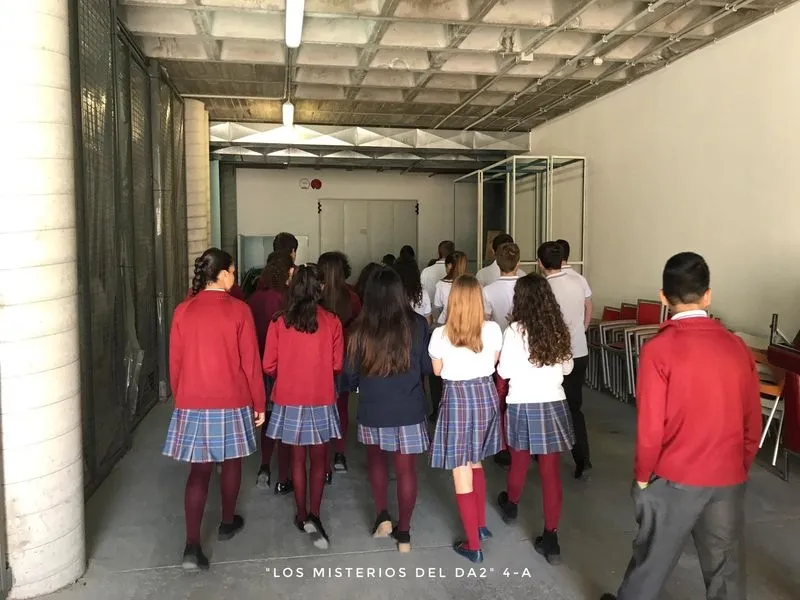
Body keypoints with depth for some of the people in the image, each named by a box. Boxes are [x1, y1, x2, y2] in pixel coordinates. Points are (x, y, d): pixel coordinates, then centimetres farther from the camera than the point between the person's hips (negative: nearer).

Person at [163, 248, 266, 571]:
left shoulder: (183, 311, -1)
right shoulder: (238, 310, -9)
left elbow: (175, 362, 5)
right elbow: (250, 361, -7)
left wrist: (179, 398, 19)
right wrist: (259, 402, 2)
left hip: (193, 403, 2)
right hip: (232, 401, -2)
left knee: (199, 470, 6)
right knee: (231, 462, 18)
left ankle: (192, 546, -1)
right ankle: (228, 523, 35)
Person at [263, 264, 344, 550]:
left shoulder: (279, 322, -8)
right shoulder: (331, 321, -9)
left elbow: (269, 366, -4)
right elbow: (337, 365, -4)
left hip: (290, 400, 1)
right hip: (321, 400, -1)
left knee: (298, 458, 15)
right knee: (319, 459, 12)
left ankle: (302, 515, 25)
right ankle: (313, 516, 2)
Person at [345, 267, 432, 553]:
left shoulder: (360, 328, -12)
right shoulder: (416, 324, -13)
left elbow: (350, 371, -2)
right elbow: (428, 366, -2)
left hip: (372, 408, 1)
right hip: (408, 409, -1)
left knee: (376, 460, 25)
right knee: (406, 469, 11)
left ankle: (382, 517, 27)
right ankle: (403, 532, 21)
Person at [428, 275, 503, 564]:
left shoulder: (440, 334, -14)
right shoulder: (492, 330, -8)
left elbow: (437, 371, 2)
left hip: (456, 398, -4)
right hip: (485, 395, 4)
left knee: (461, 472, 6)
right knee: (475, 463, 24)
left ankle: (473, 545, 15)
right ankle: (481, 525, 37)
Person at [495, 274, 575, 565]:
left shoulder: (515, 331, -13)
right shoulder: (559, 330, -2)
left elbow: (504, 371, -9)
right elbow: (567, 368, 10)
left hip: (522, 405, -2)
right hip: (553, 405, 2)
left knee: (519, 461, 20)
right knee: (551, 471, 5)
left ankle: (511, 505, 46)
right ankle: (550, 538, 9)